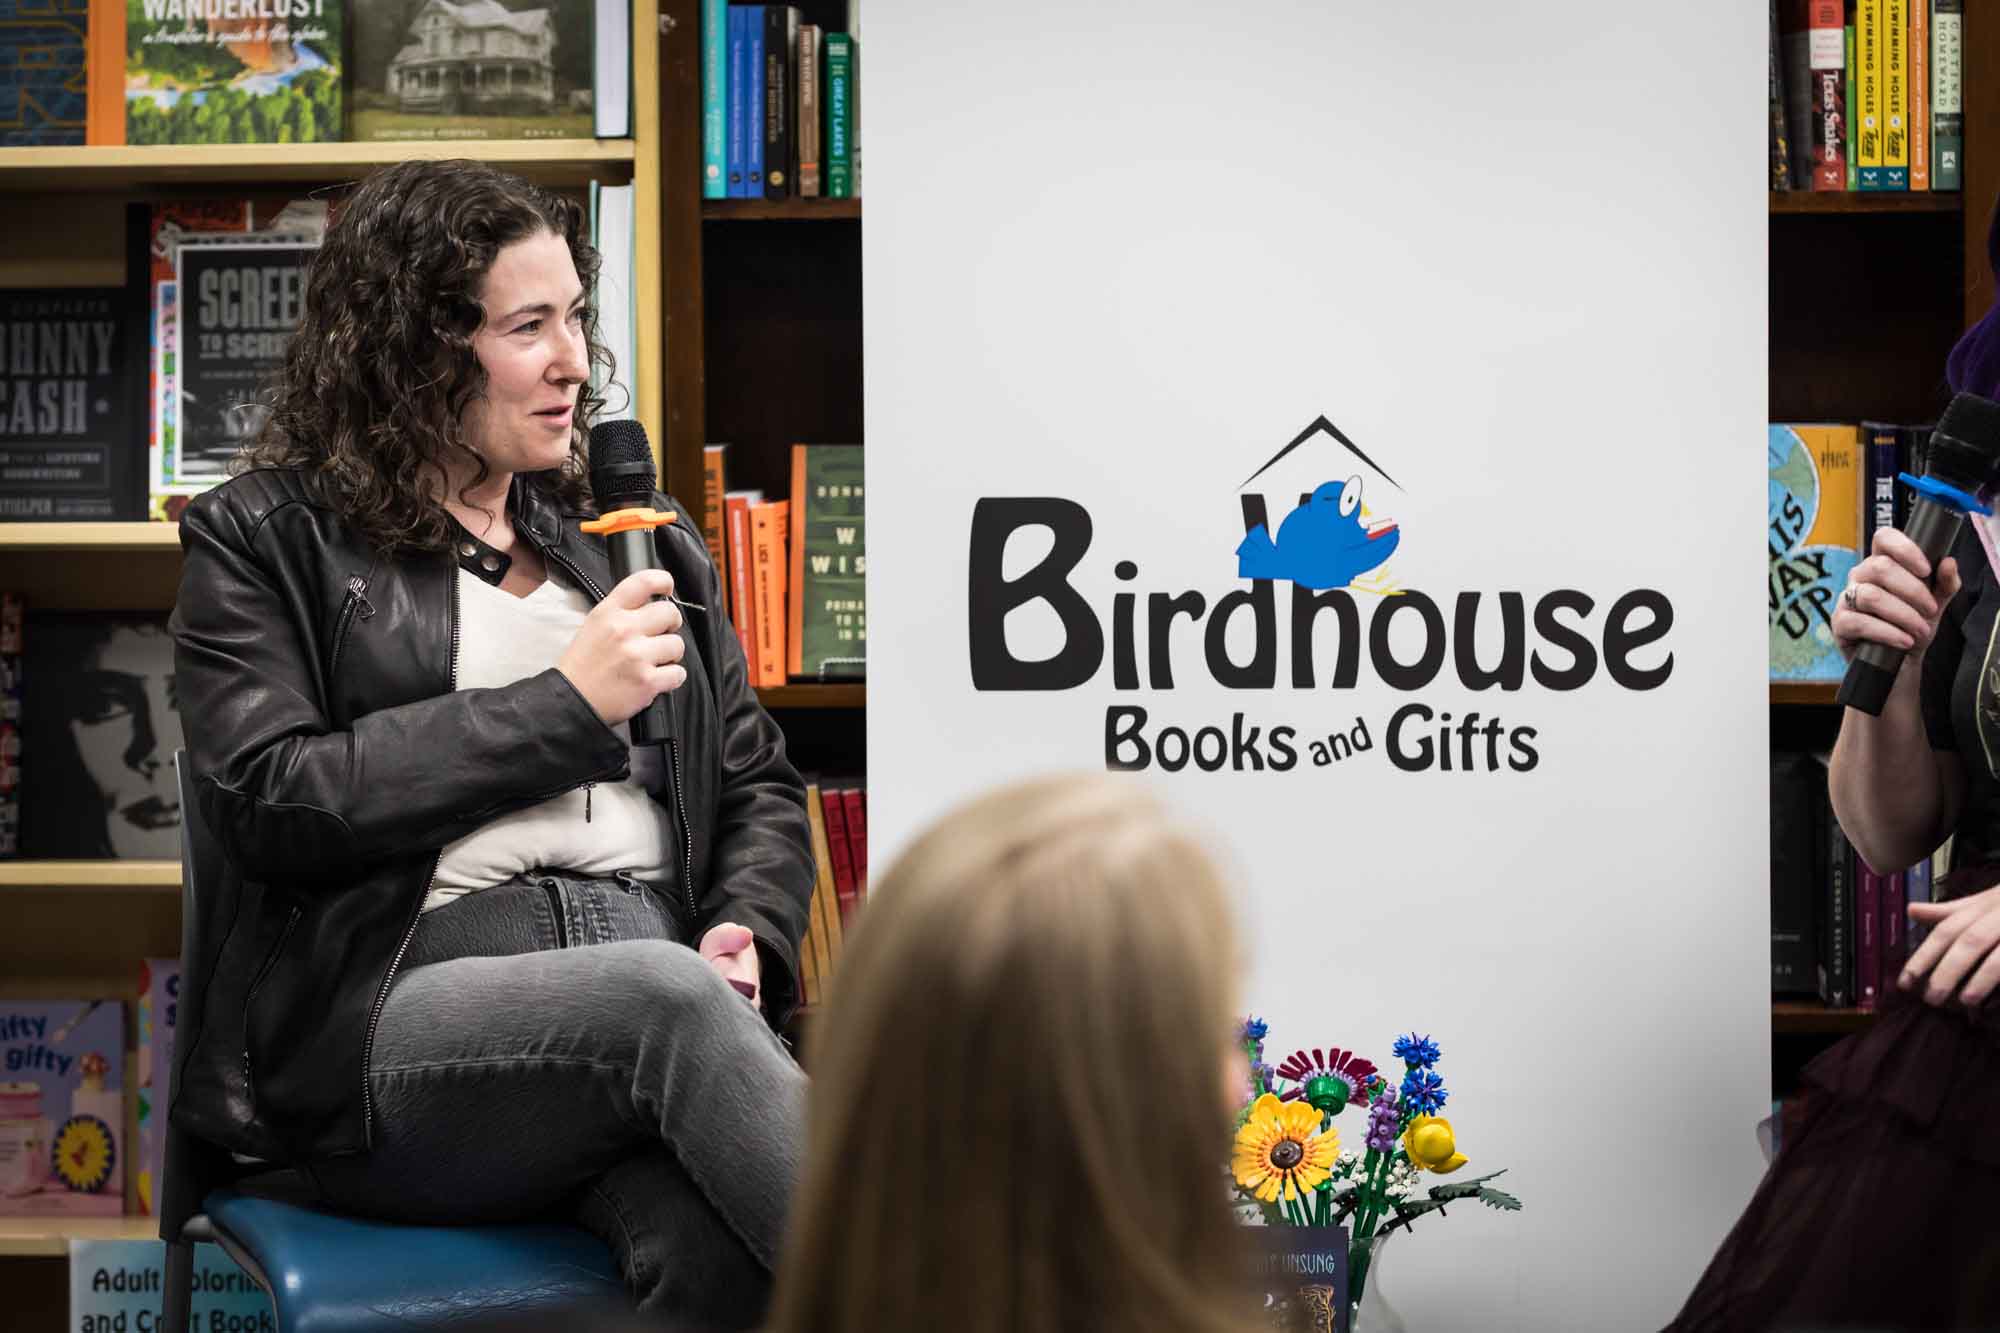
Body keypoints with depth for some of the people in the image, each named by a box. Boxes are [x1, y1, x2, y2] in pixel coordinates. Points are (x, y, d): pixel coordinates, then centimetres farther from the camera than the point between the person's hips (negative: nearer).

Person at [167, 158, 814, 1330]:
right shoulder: (265, 542, 10)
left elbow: (760, 785, 26)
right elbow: (273, 803, -4)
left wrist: (749, 937, 3)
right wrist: (564, 706, -5)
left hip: (661, 978, 4)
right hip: (405, 1009, -3)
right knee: (665, 991, -38)